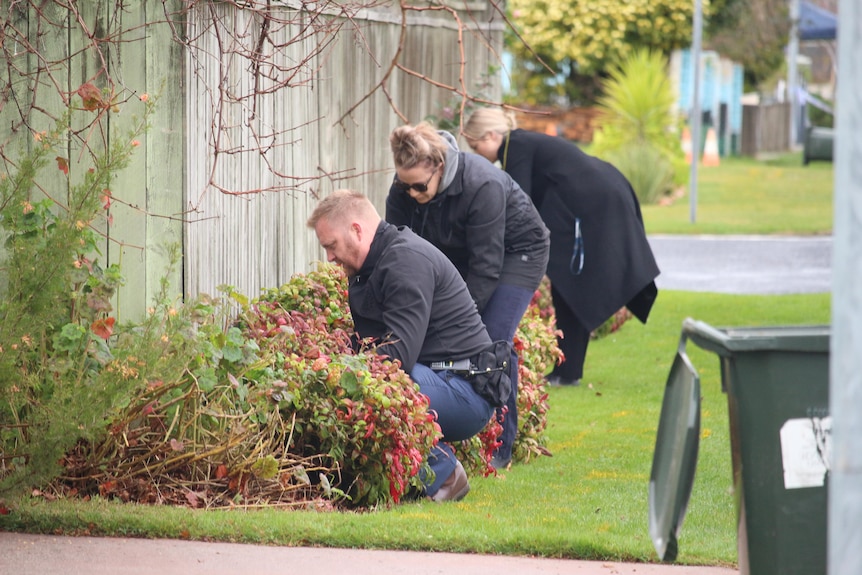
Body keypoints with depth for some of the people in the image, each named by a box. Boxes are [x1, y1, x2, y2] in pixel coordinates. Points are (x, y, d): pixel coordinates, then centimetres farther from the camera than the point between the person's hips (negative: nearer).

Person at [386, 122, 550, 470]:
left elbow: (486, 265, -34)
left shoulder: (483, 186, -37)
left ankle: (499, 450, -11)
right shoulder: (402, 192, -20)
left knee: (493, 338, -20)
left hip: (516, 251, -6)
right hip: (456, 255, 6)